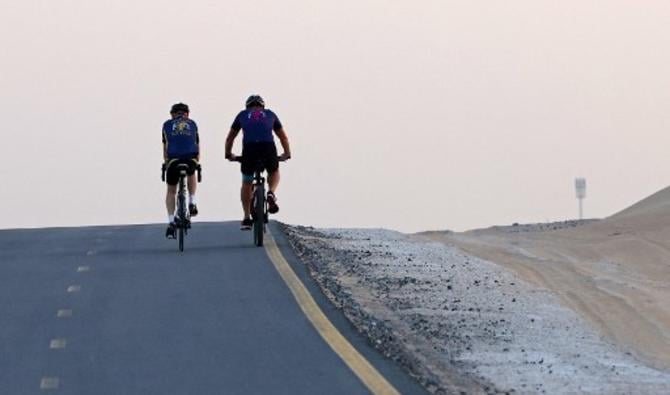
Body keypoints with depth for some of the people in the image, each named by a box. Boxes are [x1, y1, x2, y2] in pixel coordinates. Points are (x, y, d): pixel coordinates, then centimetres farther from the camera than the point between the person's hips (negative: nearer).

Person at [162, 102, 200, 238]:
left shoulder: (167, 125, 23)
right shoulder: (192, 124, 26)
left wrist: (166, 162, 33)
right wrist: (197, 162, 40)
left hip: (174, 158, -1)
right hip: (191, 158, 1)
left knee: (171, 191, 13)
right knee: (191, 174, 37)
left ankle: (171, 223, 2)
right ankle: (192, 203, 26)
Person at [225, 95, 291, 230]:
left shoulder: (242, 115, 26)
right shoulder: (270, 114, 27)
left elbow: (230, 138, 33)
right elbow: (283, 137, 35)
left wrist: (229, 154, 47)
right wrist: (286, 154, 48)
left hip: (249, 149, 0)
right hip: (268, 148, 0)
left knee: (246, 184, 19)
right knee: (274, 172, 30)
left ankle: (246, 219, 17)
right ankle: (271, 194, 1)